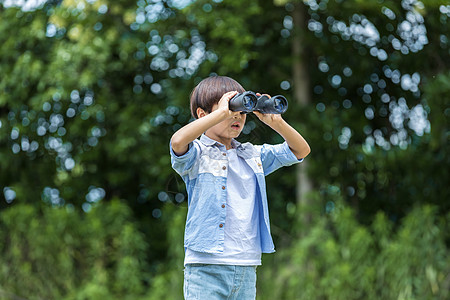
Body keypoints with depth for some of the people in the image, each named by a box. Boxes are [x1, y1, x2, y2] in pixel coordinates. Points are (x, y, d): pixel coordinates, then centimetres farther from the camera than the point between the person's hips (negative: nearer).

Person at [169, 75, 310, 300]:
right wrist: (222, 112, -18)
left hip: (247, 267, 5)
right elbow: (178, 141, -24)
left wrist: (275, 121, 1)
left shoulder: (252, 156, 16)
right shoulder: (197, 154, -1)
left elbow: (300, 150, 17)